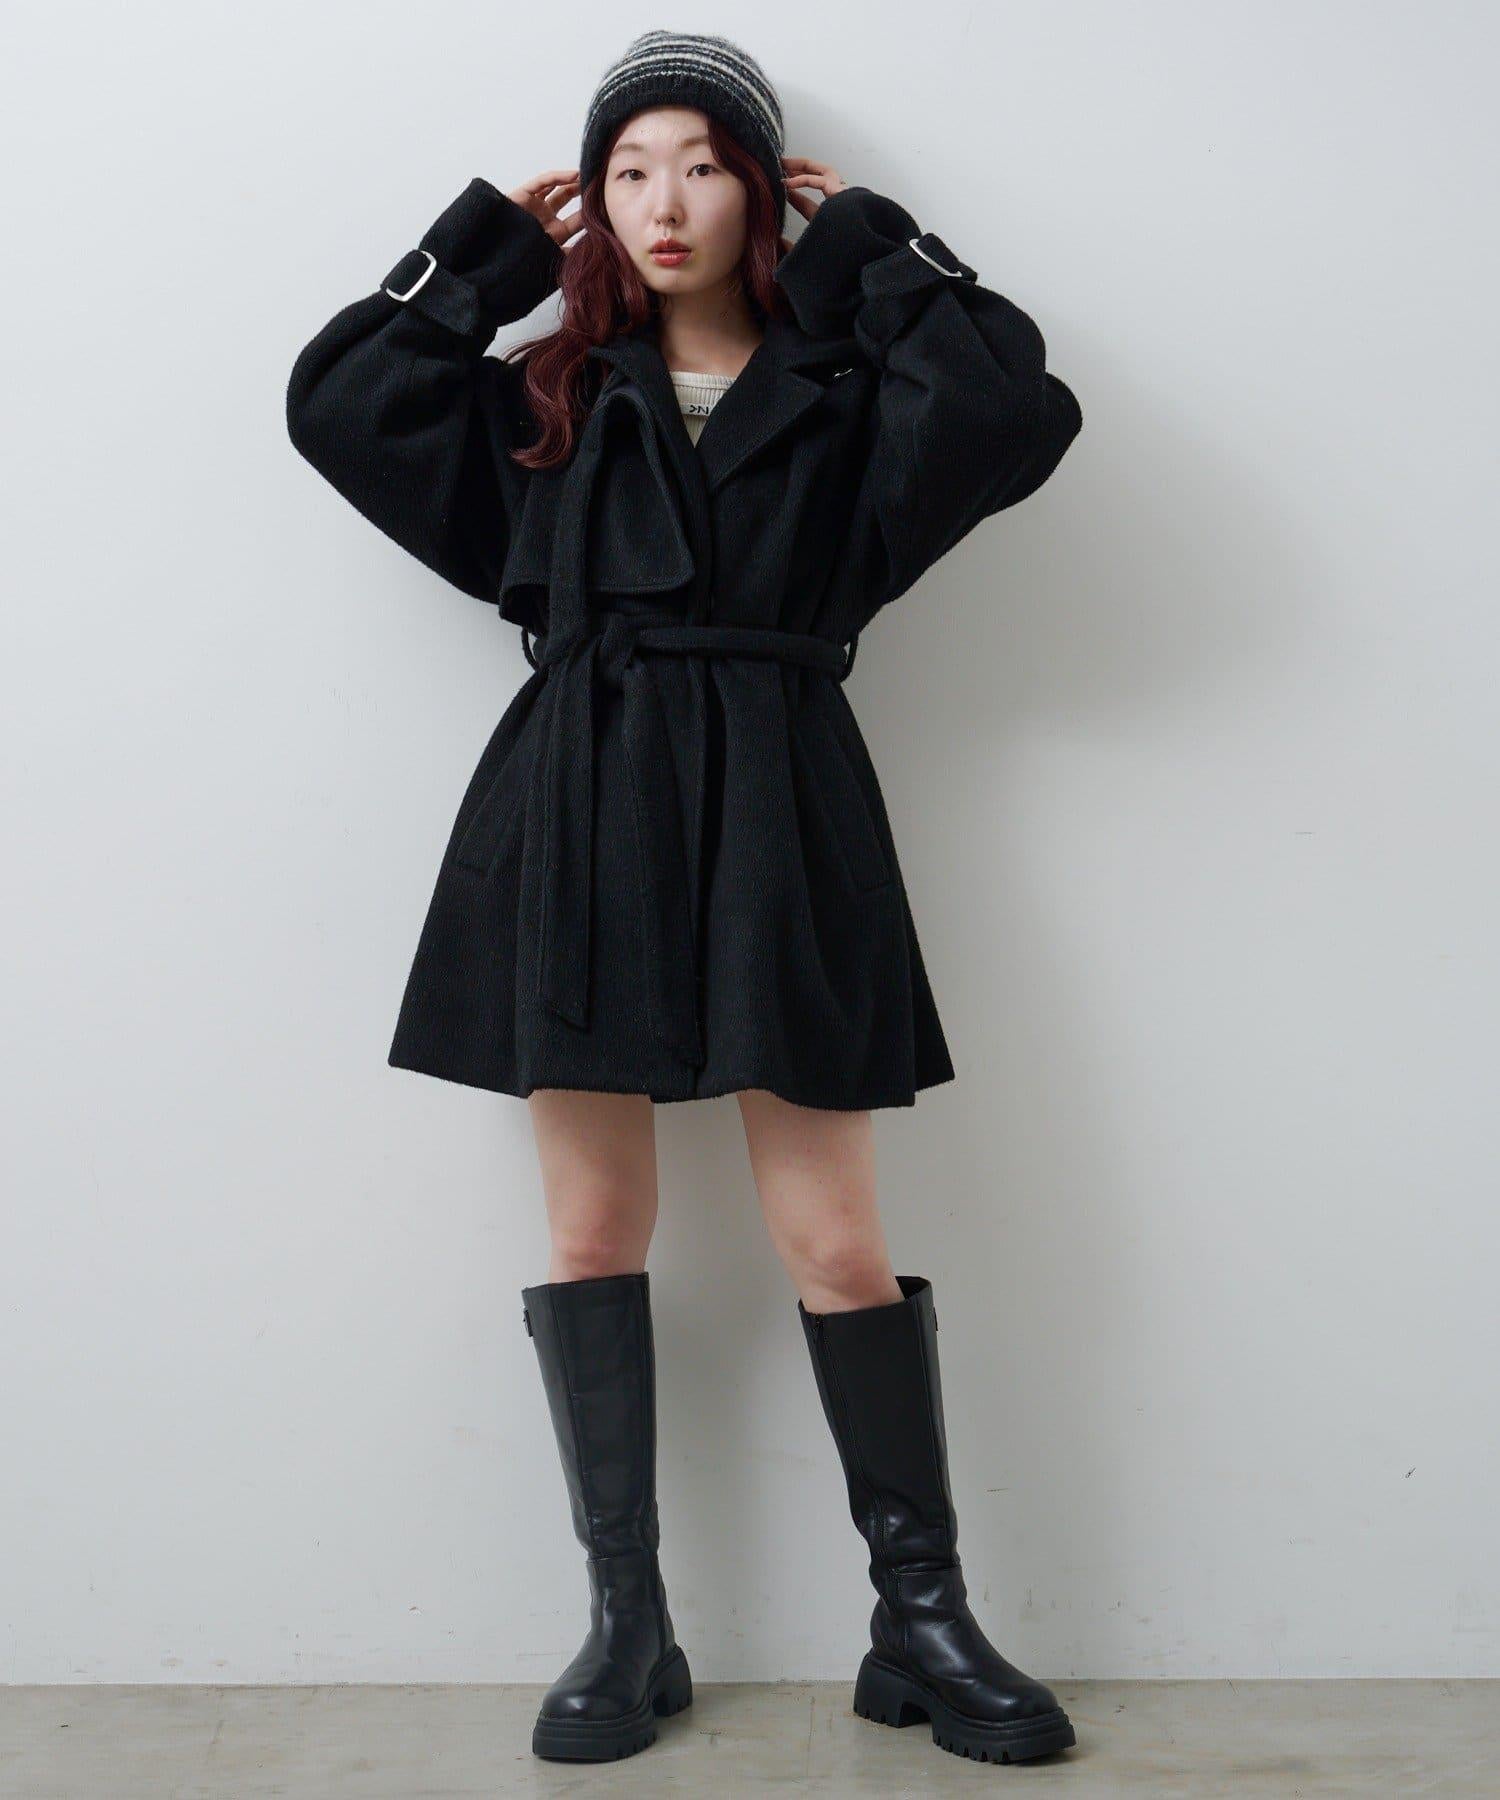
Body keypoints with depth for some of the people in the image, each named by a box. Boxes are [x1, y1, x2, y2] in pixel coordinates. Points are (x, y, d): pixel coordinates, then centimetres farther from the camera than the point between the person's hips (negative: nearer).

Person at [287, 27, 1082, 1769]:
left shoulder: (841, 392, 9)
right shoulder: (546, 398, 14)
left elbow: (1019, 412, -7)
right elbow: (339, 398, 7)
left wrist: (868, 240, 2)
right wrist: (492, 241, 11)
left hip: (775, 810, -2)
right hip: (577, 813, 2)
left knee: (838, 1241, -3)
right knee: (593, 1232, 4)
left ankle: (922, 1621, 12)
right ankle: (625, 1626, 16)